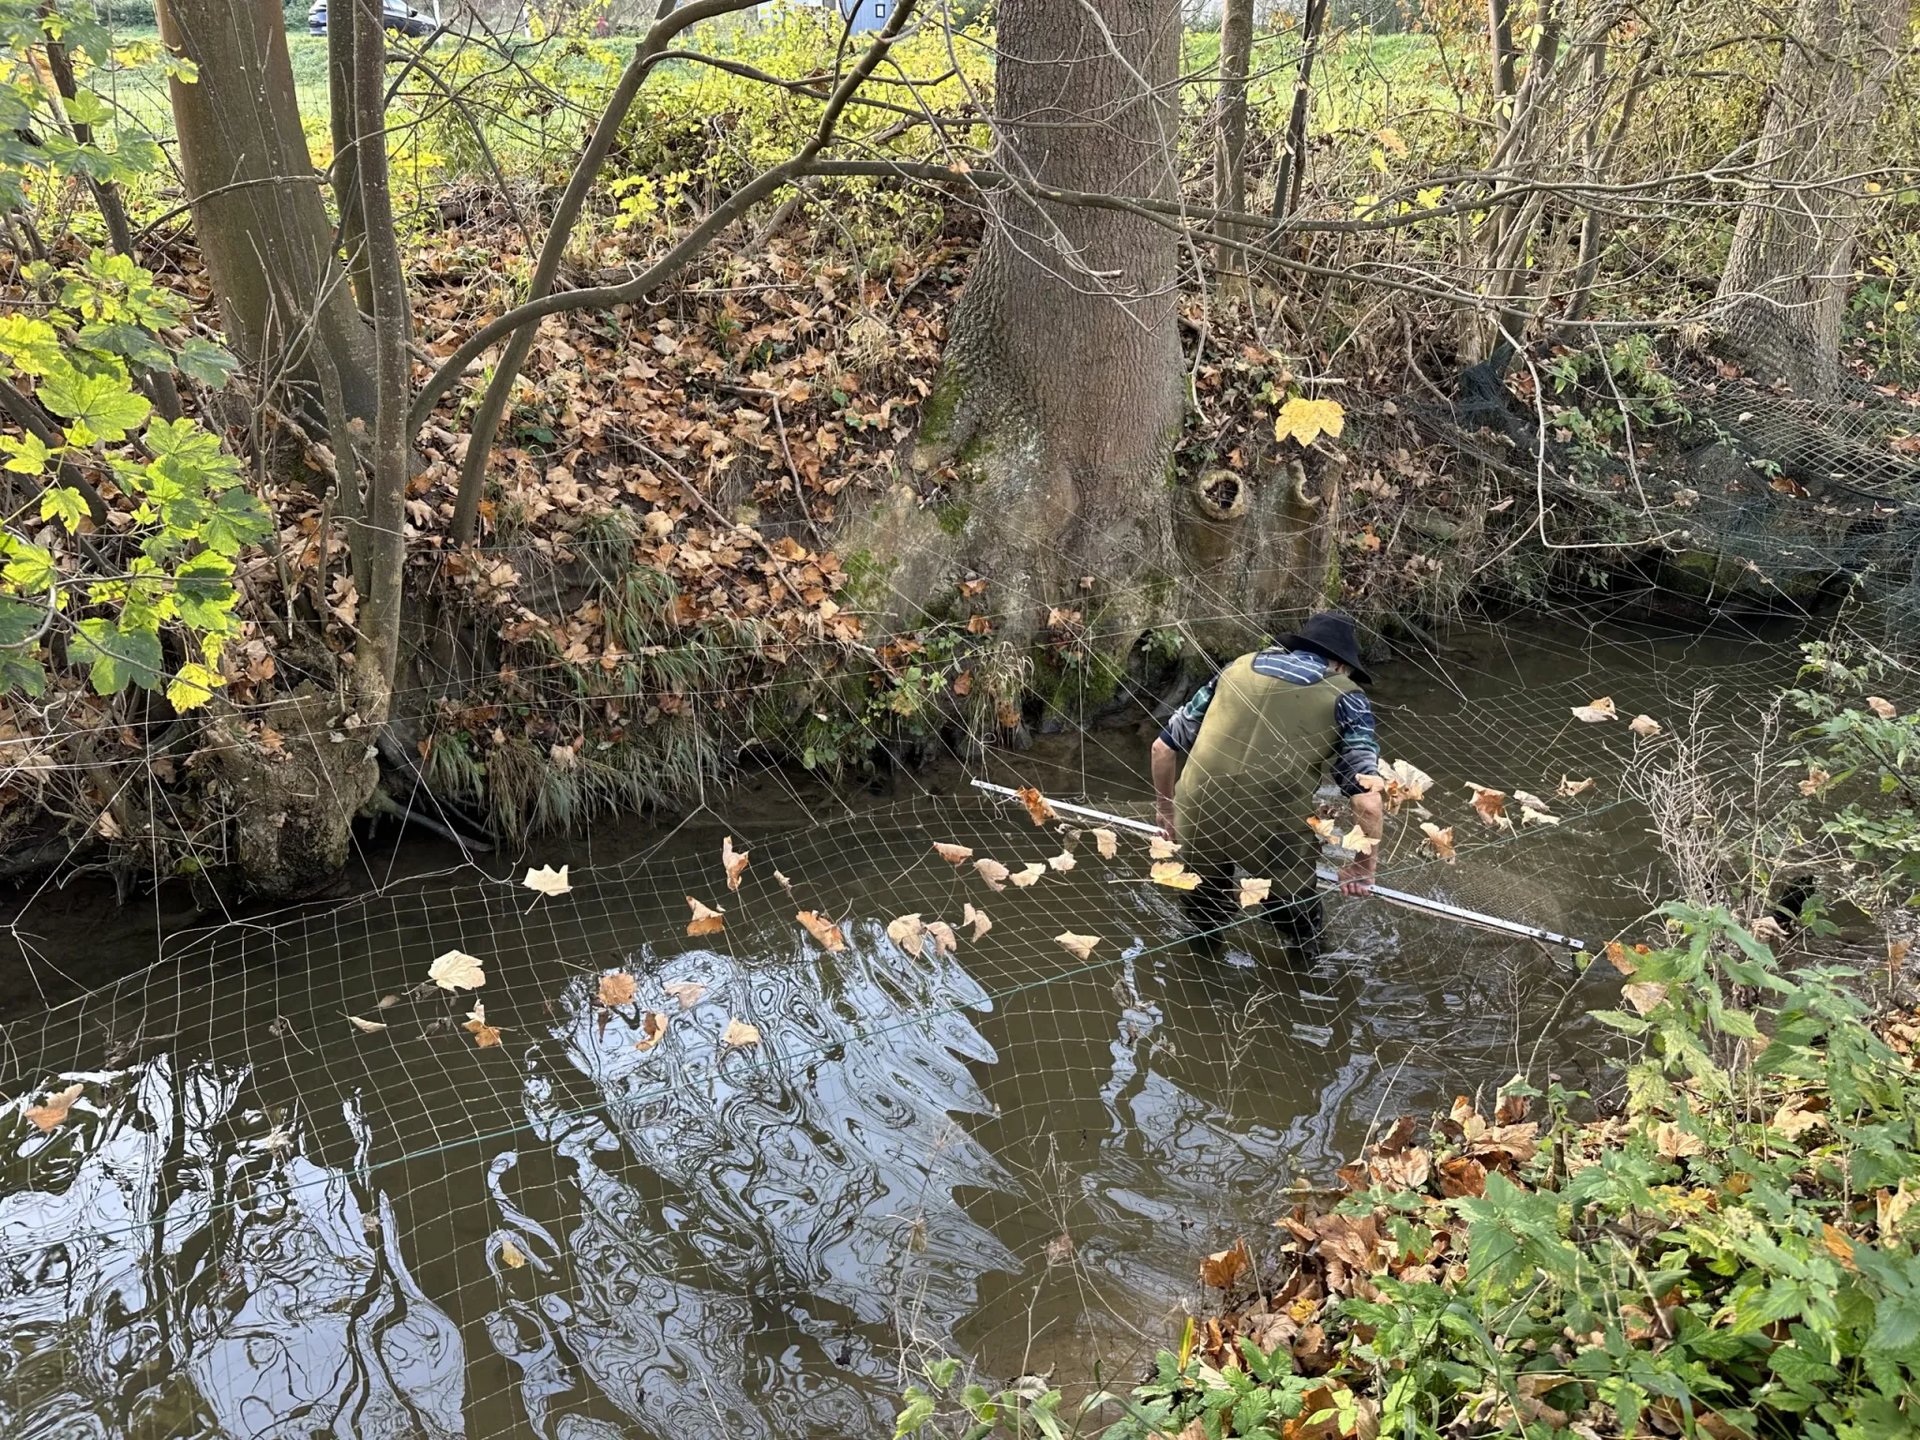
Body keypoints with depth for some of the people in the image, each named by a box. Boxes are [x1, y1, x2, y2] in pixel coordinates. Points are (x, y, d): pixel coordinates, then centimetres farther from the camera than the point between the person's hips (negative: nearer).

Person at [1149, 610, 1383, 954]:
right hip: (1274, 833, -4)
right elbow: (1368, 803, -5)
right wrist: (1364, 867, 12)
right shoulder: (1345, 698, 4)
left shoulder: (1239, 668, 15)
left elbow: (1163, 747, 18)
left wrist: (1167, 810, 33)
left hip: (1196, 822, 4)